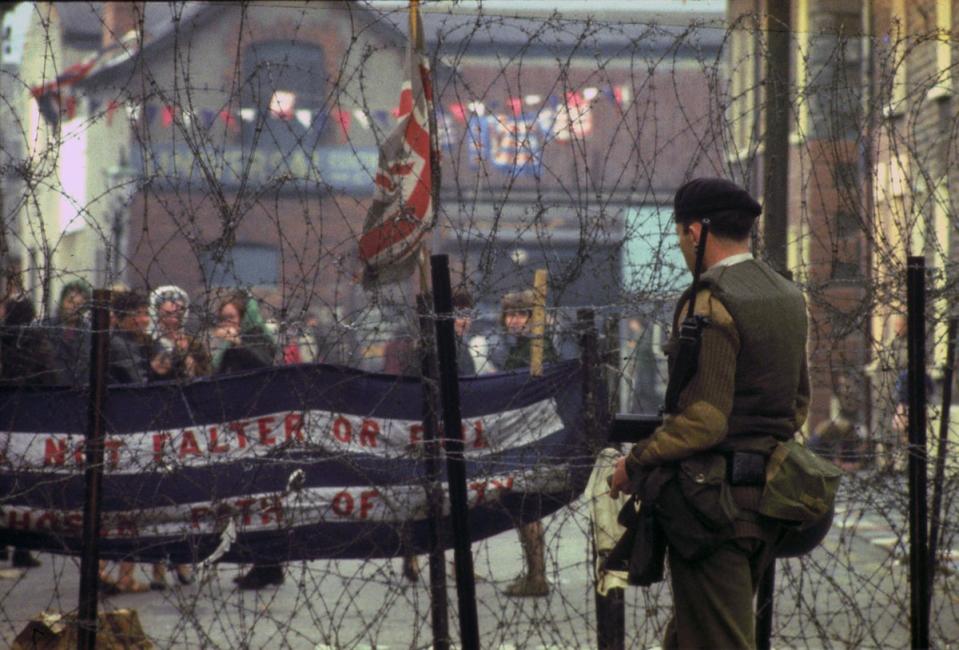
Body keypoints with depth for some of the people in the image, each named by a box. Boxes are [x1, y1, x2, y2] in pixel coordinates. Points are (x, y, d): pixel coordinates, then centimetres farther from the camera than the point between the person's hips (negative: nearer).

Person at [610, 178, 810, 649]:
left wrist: (634, 463, -10)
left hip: (714, 502, -9)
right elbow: (798, 402, 19)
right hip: (765, 498, 9)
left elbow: (703, 419, -22)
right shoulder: (787, 297, 10)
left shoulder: (710, 305, -17)